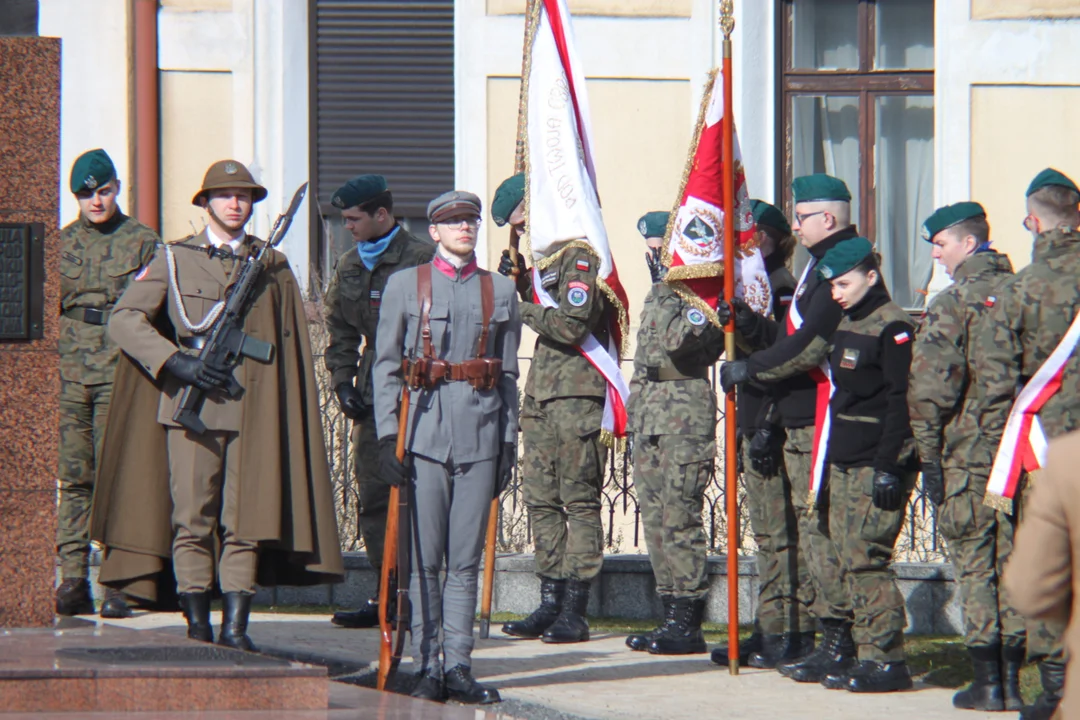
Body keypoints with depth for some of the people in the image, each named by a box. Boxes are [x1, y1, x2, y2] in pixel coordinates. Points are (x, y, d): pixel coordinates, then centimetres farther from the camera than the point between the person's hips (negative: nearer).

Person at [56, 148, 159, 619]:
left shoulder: (144, 243, 7)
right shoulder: (62, 243, 14)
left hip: (120, 373, -3)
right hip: (68, 372, 3)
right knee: (73, 478, 1)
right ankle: (73, 582, 4)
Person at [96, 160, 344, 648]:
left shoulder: (273, 267, 14)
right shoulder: (174, 260, 8)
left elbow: (289, 347, 15)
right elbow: (124, 319, 2)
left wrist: (284, 412, 6)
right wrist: (176, 362, -10)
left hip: (254, 409, 1)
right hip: (191, 406, -1)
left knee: (246, 520, -3)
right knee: (191, 520, -3)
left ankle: (235, 627, 2)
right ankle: (197, 627, 3)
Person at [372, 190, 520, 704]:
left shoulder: (500, 291, 12)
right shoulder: (405, 285, 7)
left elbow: (509, 374, 14)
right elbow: (385, 366, 4)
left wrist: (509, 443, 8)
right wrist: (387, 434, -5)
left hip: (481, 434, 2)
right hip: (425, 430, -2)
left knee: (465, 561, 2)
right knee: (425, 560, -2)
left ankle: (458, 667, 3)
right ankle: (427, 667, 3)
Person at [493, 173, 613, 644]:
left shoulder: (580, 256, -11)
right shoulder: (547, 259, 19)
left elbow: (572, 325, -21)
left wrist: (523, 306, -9)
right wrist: (518, 283, 11)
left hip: (578, 396, -10)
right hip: (541, 394, 10)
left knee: (579, 501, -6)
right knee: (541, 499, 9)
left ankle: (574, 610, -5)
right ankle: (551, 602, 13)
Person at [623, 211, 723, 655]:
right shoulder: (657, 296, 20)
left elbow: (678, 341, -23)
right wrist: (634, 413, 23)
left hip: (685, 417, -10)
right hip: (650, 417, 10)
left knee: (679, 520, -10)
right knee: (655, 520, 9)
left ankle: (688, 624, -8)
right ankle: (671, 616, 14)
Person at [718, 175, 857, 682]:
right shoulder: (820, 265, 21)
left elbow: (813, 344, -21)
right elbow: (788, 339, 22)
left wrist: (751, 369, -13)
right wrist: (747, 322, 7)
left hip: (822, 424, -11)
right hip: (801, 421, 11)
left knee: (819, 525, -10)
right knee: (812, 525, 11)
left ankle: (838, 643, -9)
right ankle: (826, 633, 15)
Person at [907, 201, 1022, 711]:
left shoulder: (952, 304, -10)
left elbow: (930, 388, -16)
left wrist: (929, 456, -7)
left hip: (967, 453, -5)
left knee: (974, 568, 2)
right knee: (1014, 563, 10)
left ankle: (987, 683, 1)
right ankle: (1011, 679, 11)